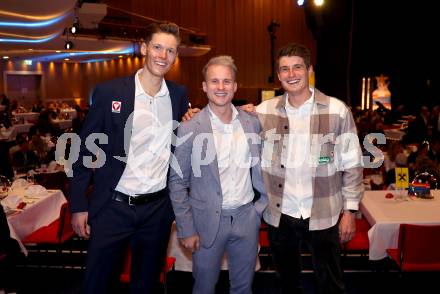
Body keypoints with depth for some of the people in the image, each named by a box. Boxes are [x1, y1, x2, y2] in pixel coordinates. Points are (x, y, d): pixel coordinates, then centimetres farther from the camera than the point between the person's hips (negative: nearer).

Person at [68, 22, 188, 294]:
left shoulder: (180, 95, 3)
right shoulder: (108, 92, -7)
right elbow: (85, 149, -3)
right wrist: (79, 205, -4)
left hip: (158, 208, 3)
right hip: (113, 207, -2)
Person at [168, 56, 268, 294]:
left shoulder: (252, 123, 1)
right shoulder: (190, 128, -10)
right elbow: (177, 182, -7)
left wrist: (263, 205, 7)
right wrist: (186, 229, -8)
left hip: (246, 218, 3)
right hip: (208, 222, -3)